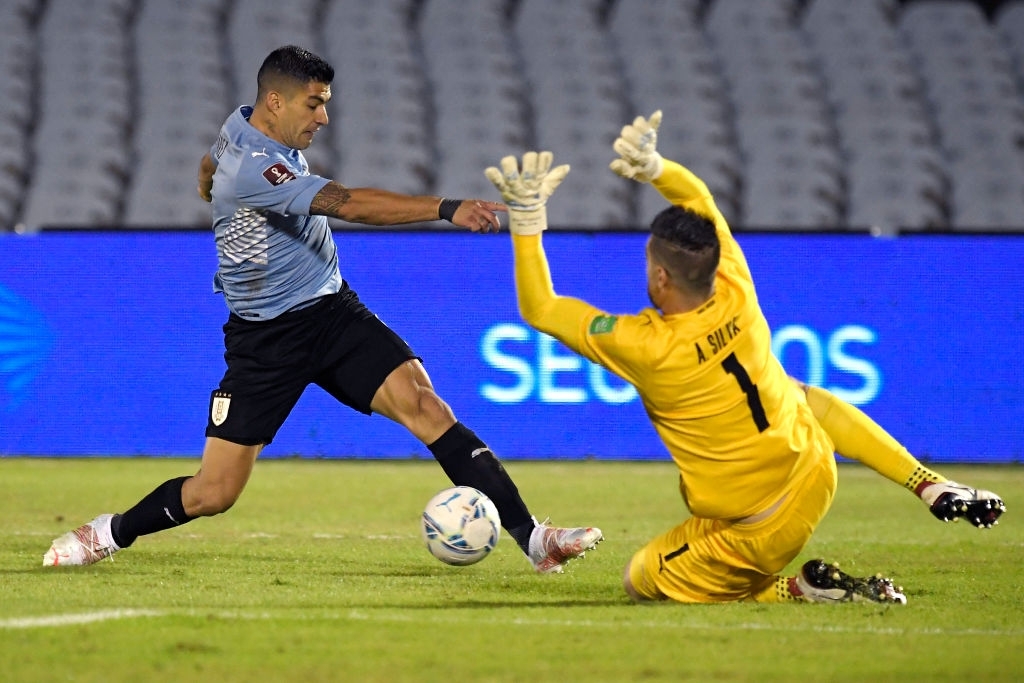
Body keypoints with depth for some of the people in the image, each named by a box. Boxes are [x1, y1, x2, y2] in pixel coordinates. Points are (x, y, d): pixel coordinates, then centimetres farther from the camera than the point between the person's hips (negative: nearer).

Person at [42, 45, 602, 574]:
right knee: (214, 493, -2)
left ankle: (531, 537, -23)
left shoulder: (242, 126, 1)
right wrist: (446, 208, -46)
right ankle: (110, 534, 28)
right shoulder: (253, 166, -26)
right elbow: (351, 205, -38)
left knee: (423, 403, -17)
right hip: (266, 340, -7)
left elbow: (209, 167, 26)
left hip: (334, 311, 7)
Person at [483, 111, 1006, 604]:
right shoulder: (737, 295, -14)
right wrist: (653, 167, -14)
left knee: (641, 582, 15)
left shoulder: (644, 346, -27)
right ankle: (932, 487, 25)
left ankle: (796, 589, -2)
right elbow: (699, 198, 2)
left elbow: (539, 309, -14)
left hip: (752, 533, -6)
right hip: (814, 478, 6)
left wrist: (526, 218, -13)